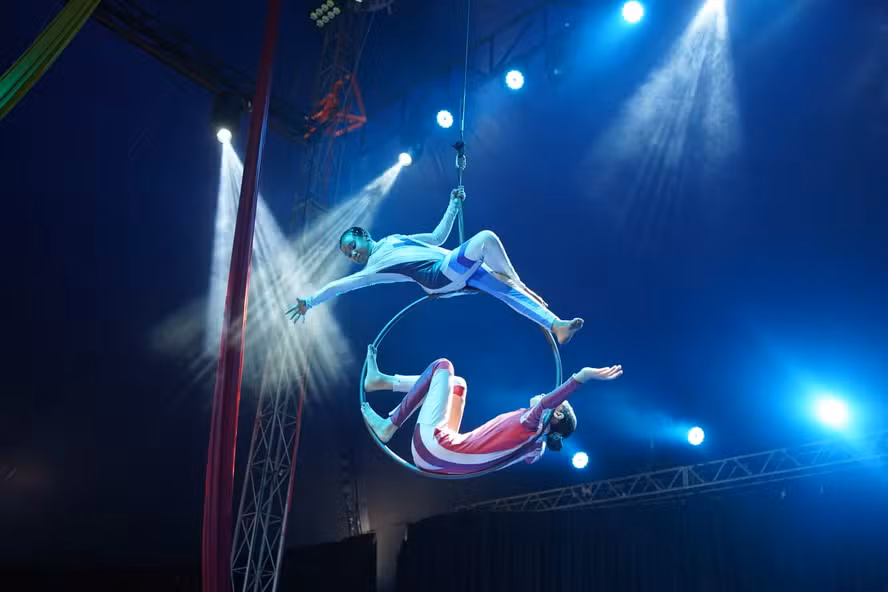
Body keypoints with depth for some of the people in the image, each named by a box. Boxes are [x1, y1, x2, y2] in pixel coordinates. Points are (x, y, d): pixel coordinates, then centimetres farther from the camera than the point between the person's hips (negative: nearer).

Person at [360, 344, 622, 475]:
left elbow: (546, 403, -38)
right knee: (457, 382, 22)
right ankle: (382, 381, 20)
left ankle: (388, 426, 5)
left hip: (434, 444, -8)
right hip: (438, 455, 8)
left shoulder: (532, 423, -15)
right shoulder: (537, 447, 6)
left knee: (442, 366, 2)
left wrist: (582, 376, -50)